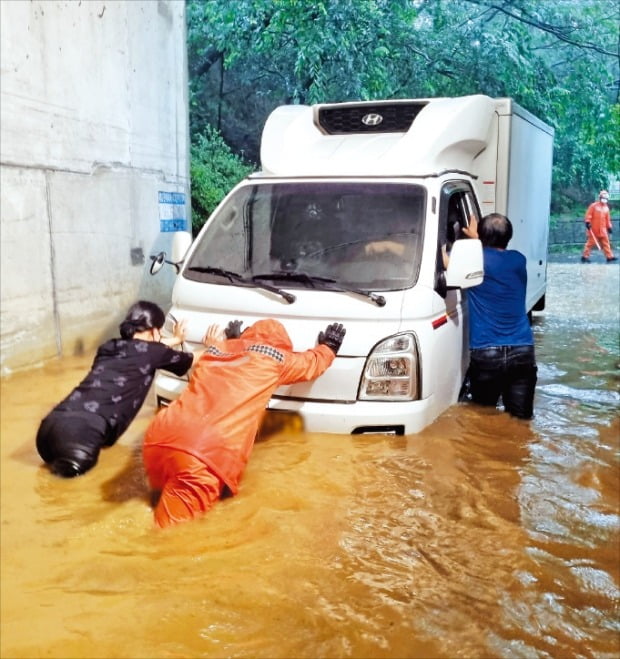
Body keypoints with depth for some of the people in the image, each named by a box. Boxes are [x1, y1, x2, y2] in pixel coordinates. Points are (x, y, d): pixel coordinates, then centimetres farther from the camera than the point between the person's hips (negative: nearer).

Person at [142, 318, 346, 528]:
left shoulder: (217, 349, 24)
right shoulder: (275, 359, 13)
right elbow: (312, 363, 33)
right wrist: (329, 347, 51)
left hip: (159, 438, 6)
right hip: (208, 454, -5)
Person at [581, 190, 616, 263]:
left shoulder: (606, 208, 15)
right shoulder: (593, 206, -4)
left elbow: (608, 218, 20)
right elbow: (588, 214, -8)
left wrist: (609, 227, 16)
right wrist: (587, 222, -19)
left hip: (602, 229, 6)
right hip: (593, 229, -6)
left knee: (605, 242, 3)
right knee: (590, 242, -5)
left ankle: (609, 257, 4)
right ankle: (585, 257, 1)